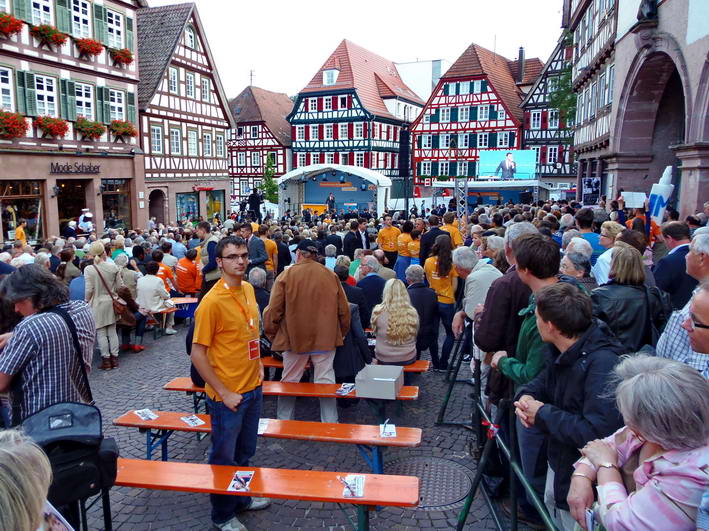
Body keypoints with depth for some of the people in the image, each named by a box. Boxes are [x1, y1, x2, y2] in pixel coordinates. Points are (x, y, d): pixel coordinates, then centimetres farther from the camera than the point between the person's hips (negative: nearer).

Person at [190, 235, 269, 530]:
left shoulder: (248, 289, 2)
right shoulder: (212, 301, -21)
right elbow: (197, 354, -19)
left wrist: (257, 363, 9)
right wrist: (223, 393, -19)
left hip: (253, 387, 7)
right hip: (228, 395, -7)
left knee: (245, 452, 24)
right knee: (224, 457, 13)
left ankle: (241, 498, 45)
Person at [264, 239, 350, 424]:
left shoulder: (286, 275, -6)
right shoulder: (331, 276, 2)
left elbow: (273, 311, -6)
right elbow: (343, 310, 6)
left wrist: (271, 334, 8)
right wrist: (341, 333, 19)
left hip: (294, 338, -1)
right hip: (326, 338, 2)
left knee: (289, 381, 12)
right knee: (325, 381, 7)